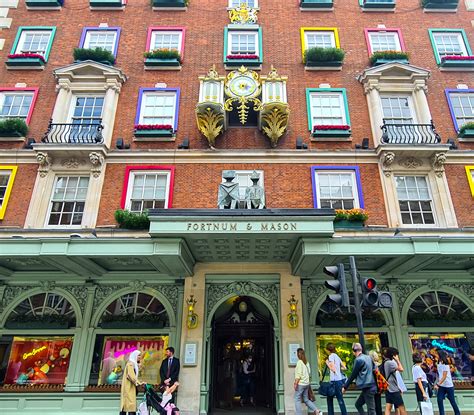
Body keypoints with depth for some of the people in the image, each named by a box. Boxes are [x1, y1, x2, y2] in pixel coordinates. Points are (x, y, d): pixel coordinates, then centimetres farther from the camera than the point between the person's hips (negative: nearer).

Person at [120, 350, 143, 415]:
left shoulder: (134, 364, 16)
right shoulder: (130, 364, -12)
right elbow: (131, 375, -20)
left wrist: (138, 382, 6)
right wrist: (138, 383, -19)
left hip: (131, 387, 9)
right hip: (129, 387, -9)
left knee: (125, 404, 7)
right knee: (131, 403, -12)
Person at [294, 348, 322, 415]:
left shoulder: (299, 362, -14)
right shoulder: (307, 362, 8)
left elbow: (299, 374, -18)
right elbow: (309, 373, 13)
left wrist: (296, 383, -15)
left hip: (300, 384, -7)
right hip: (306, 383, 8)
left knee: (297, 400, 3)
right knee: (306, 399, 15)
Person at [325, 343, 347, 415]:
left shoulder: (331, 356, -11)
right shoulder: (337, 356, 14)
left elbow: (333, 369, -17)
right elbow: (344, 368, 14)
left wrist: (327, 363, -5)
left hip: (335, 380, -9)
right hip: (339, 379, 9)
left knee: (340, 399, -2)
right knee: (329, 398, 14)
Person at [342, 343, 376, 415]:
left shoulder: (359, 360, -13)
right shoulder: (368, 357, 11)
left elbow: (353, 375, -9)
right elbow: (374, 370, 18)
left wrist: (345, 387, 0)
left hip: (367, 387, -9)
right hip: (371, 386, 9)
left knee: (371, 409, -5)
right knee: (358, 404, 16)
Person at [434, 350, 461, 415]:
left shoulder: (445, 365, -19)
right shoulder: (439, 364, 2)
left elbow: (444, 377, -22)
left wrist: (438, 384, -27)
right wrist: (437, 384, 6)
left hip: (448, 386, -6)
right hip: (441, 386, 6)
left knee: (452, 401, 9)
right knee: (439, 399, -5)